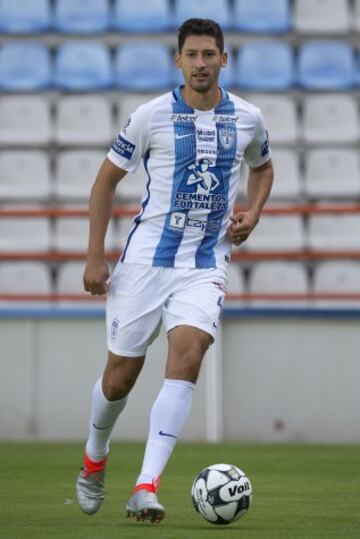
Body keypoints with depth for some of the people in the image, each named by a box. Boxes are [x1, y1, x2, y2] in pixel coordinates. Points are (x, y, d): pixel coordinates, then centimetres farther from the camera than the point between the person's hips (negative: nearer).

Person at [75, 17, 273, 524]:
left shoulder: (247, 119, 3)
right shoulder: (151, 116, -5)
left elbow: (263, 167, 25)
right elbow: (106, 179, 4)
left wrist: (253, 213, 4)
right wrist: (95, 257, 0)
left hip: (206, 264, 1)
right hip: (146, 259, -1)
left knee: (187, 355, -22)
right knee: (120, 374, 4)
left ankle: (146, 487, -25)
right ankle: (94, 459, 35)